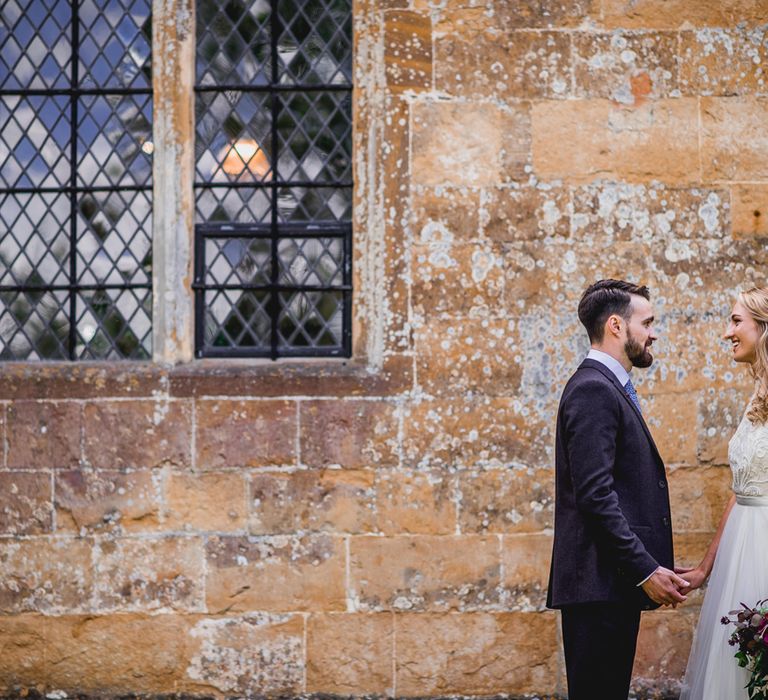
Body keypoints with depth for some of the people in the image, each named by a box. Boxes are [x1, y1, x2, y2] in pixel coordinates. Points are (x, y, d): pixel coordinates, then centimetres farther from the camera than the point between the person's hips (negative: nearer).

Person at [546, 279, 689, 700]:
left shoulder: (610, 388, 20)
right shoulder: (592, 390, -12)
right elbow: (595, 495, -20)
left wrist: (651, 566, 17)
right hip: (600, 583, -10)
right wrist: (645, 570, -20)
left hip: (615, 585, 10)